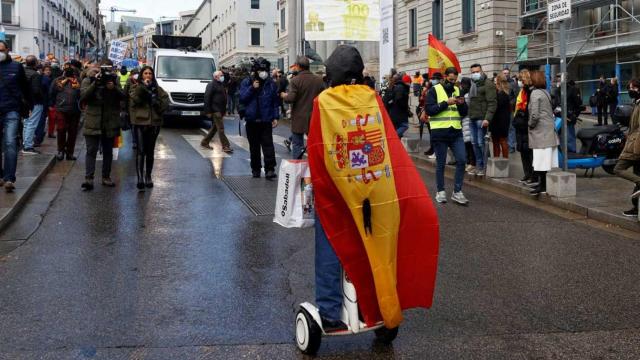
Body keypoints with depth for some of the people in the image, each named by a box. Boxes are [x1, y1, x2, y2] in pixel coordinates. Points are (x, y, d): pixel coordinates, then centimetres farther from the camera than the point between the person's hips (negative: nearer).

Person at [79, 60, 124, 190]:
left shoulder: (114, 80, 8)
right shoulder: (88, 80, 2)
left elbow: (122, 97, -2)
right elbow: (83, 96, -13)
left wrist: (114, 88, -19)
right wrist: (95, 83, -19)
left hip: (110, 123, 3)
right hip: (93, 123, -3)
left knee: (108, 151, 11)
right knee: (91, 151, -6)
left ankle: (106, 177, 20)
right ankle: (88, 178, -10)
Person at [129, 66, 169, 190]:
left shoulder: (157, 89, 12)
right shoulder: (135, 87, 6)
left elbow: (165, 101, 5)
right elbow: (135, 98, -13)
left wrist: (156, 102, -9)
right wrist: (143, 86, -15)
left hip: (154, 122, 3)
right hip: (140, 122, -3)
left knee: (150, 151, 10)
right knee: (140, 151, -11)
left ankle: (148, 177, 22)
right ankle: (140, 179, -15)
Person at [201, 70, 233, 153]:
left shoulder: (221, 85, 19)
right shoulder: (211, 85, -9)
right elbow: (207, 98, -14)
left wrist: (224, 110, 20)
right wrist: (208, 111, -18)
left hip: (220, 110, 9)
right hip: (215, 110, -9)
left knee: (214, 127, 14)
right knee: (221, 128, -10)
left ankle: (204, 142, 25)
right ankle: (225, 146, -10)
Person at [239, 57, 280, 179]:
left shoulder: (271, 83, 3)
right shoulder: (246, 82, 4)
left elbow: (275, 101, 5)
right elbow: (242, 98, -4)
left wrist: (276, 117, -1)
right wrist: (252, 88, -15)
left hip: (266, 120, -2)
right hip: (251, 119, 2)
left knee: (268, 144, -10)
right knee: (254, 146, 10)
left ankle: (270, 169, -11)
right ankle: (255, 169, 20)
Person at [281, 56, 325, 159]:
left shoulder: (295, 80, -13)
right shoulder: (318, 80, 0)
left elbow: (290, 98, -19)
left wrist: (284, 95, 2)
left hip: (299, 119, -3)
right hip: (314, 119, 4)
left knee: (297, 144, 4)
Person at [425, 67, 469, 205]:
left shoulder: (457, 90, 13)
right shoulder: (434, 90, -1)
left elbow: (464, 113, 13)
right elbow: (429, 110, -12)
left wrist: (462, 104, -8)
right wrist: (446, 103, -18)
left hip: (456, 131, 4)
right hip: (439, 132, -4)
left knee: (461, 160, -4)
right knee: (441, 163, 4)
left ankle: (457, 192, 5)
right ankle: (440, 191, 18)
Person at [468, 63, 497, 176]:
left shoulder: (488, 84, -7)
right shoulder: (474, 85, 20)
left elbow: (492, 103, -15)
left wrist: (487, 118, -23)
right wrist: (469, 115, 13)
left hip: (481, 119, -8)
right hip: (473, 119, 9)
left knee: (481, 143, -9)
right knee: (475, 143, 11)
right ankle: (478, 166, 19)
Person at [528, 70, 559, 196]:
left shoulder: (535, 93, -11)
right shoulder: (546, 92, 15)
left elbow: (534, 114, -18)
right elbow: (551, 111, 15)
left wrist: (531, 124, -2)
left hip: (540, 131, -9)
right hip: (550, 129, 9)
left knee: (541, 160, -6)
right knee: (549, 160, 10)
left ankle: (543, 186, -3)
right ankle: (546, 184, 16)